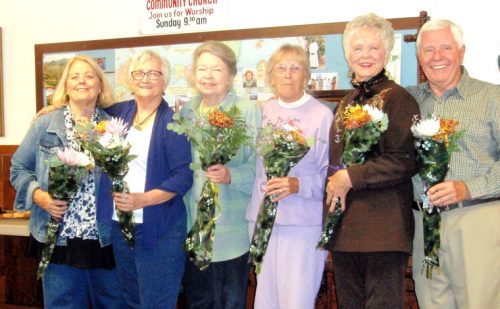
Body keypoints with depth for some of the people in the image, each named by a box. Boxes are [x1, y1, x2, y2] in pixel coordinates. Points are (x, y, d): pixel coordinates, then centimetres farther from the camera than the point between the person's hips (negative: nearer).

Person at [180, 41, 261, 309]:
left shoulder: (248, 111, -6)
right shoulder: (186, 113, 10)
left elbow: (259, 167, -11)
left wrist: (230, 176, -26)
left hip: (231, 231, -5)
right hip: (191, 227, 5)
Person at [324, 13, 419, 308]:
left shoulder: (398, 98, -8)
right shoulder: (347, 102, 16)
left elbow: (405, 161, -15)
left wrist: (350, 177, -15)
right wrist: (334, 184, 7)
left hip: (384, 226, -7)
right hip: (344, 224, 8)